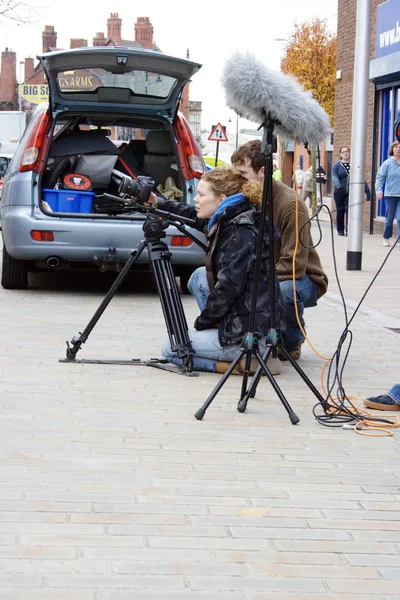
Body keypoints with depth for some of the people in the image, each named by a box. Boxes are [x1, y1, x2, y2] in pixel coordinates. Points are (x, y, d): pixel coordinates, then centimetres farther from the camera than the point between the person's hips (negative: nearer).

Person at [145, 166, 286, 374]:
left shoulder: (242, 234, -20)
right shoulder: (226, 221, 7)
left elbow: (228, 289, -22)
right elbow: (194, 216, 27)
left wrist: (200, 323, -8)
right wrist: (157, 203, 16)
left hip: (255, 333, -9)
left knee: (170, 349, 2)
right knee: (199, 277, 21)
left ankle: (247, 362, -7)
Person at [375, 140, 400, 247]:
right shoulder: (387, 163, 0)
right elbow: (380, 177, -1)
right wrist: (379, 190, -13)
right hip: (390, 195, 0)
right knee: (389, 218, 8)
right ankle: (386, 238, 26)